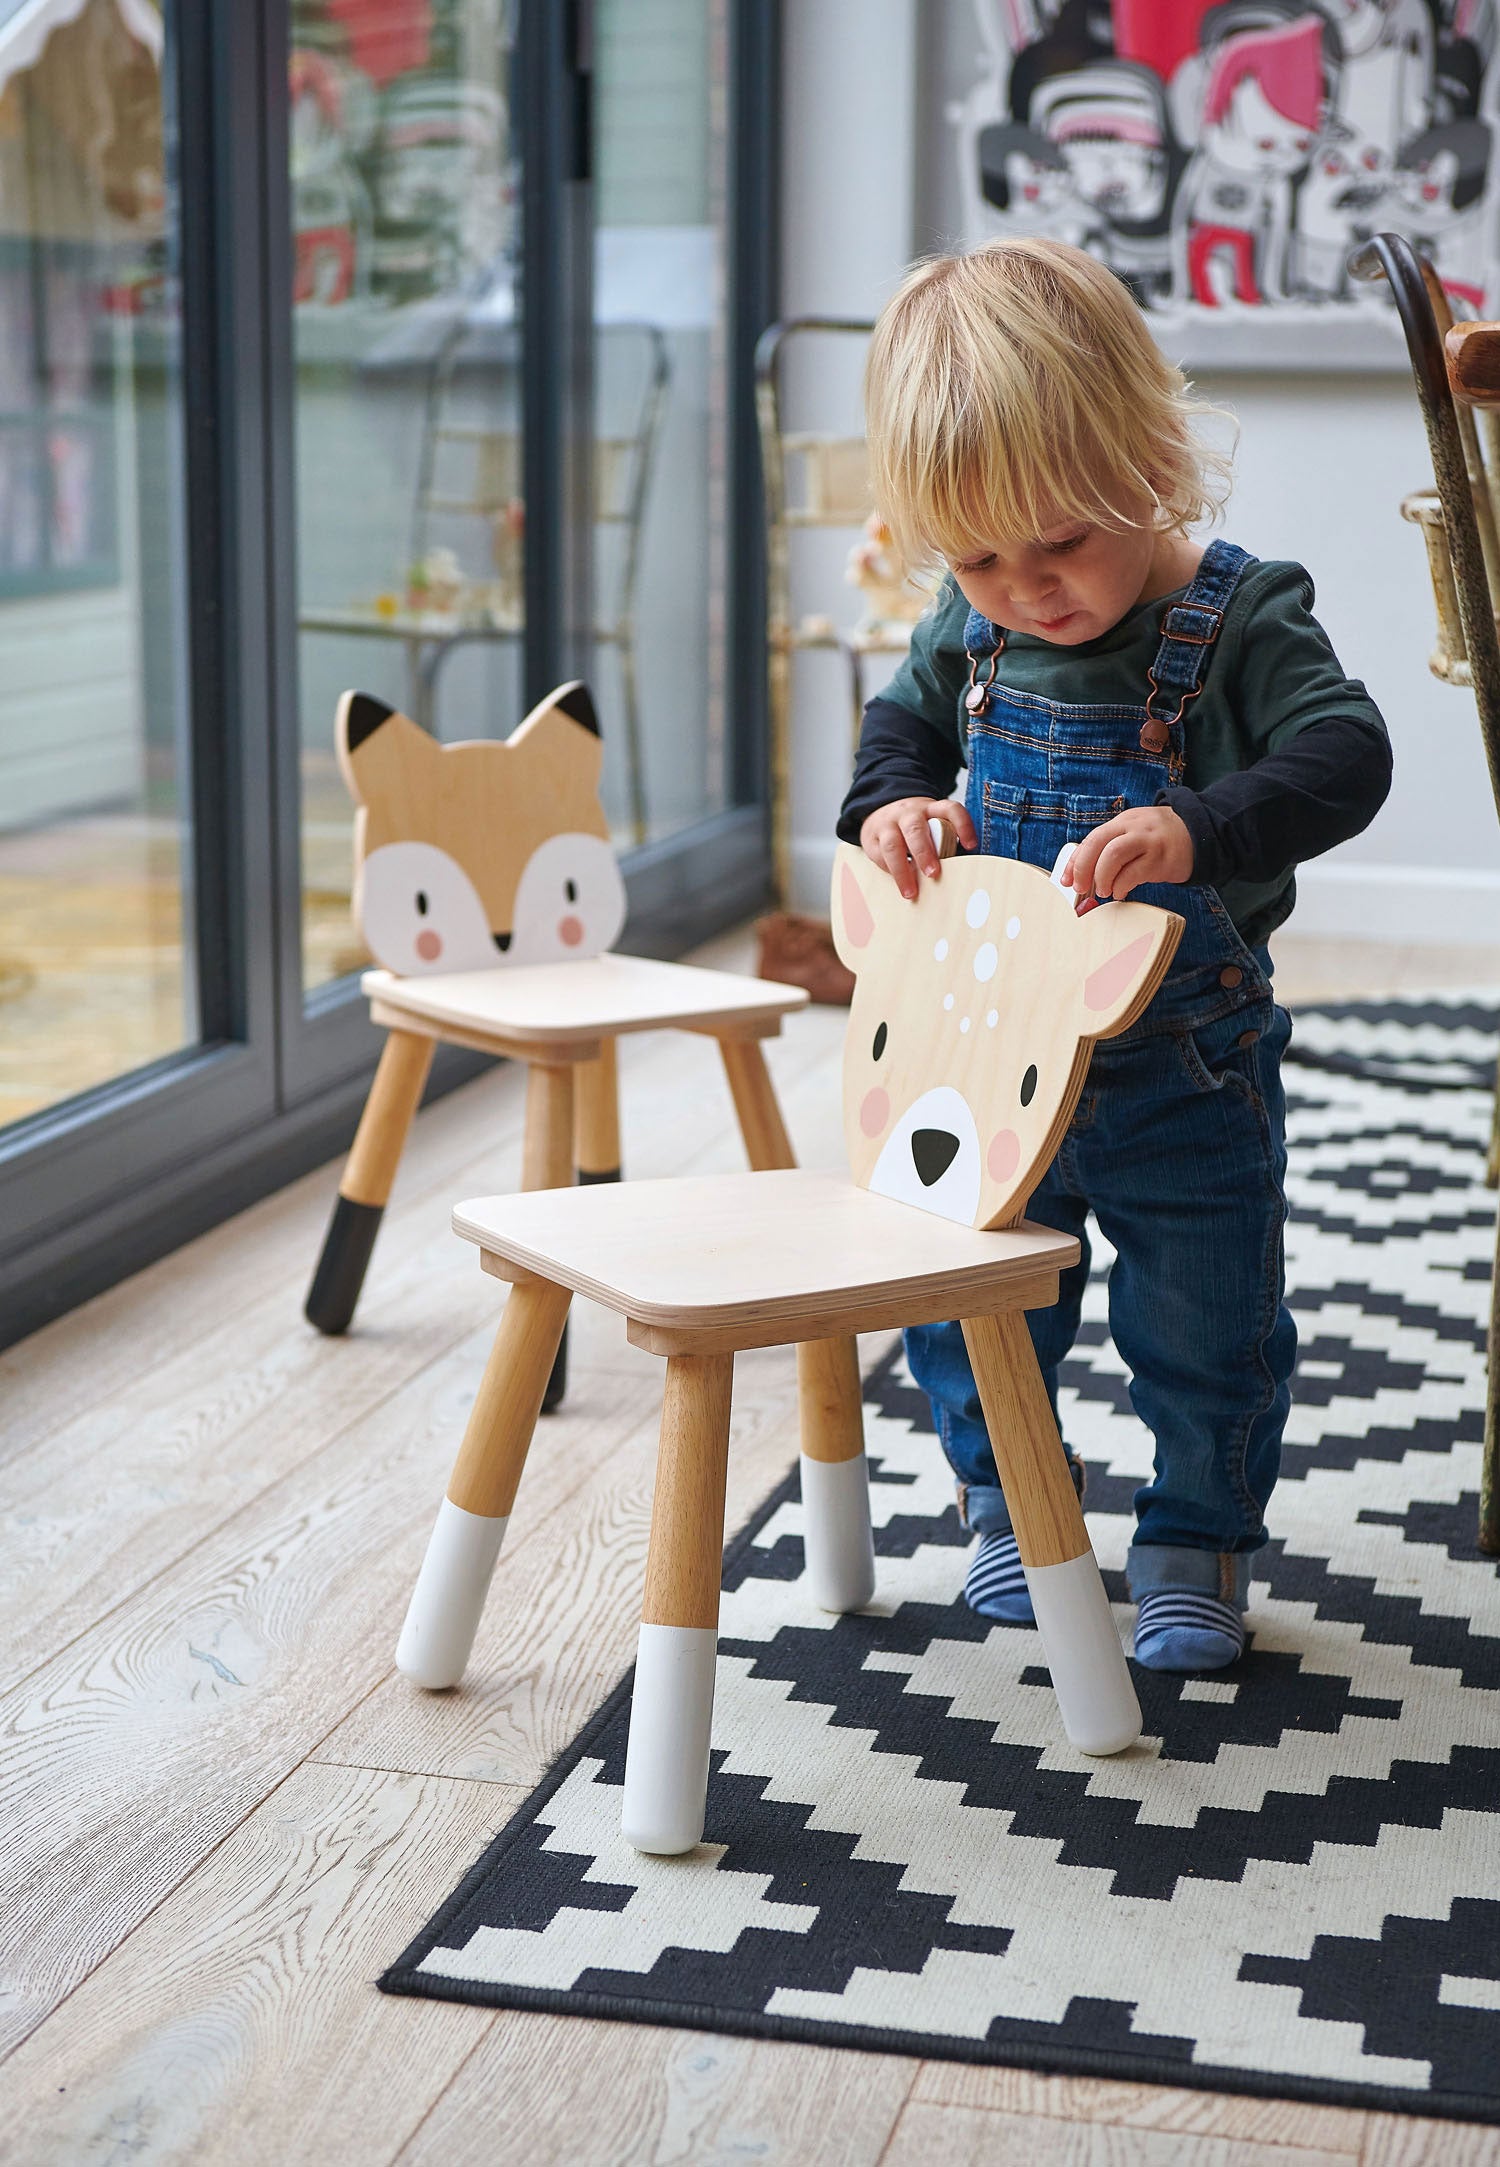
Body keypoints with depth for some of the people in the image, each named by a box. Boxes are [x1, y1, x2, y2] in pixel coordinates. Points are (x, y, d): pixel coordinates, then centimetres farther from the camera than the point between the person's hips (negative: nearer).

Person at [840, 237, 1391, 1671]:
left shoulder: (1240, 620, -18)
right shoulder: (971, 629, -4)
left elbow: (1343, 756, -28)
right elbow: (905, 717, 13)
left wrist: (1200, 829, -44)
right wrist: (891, 800, -9)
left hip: (1185, 1075, -4)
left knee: (1204, 1332, 9)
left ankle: (1198, 1542, 32)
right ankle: (1009, 1506, 39)